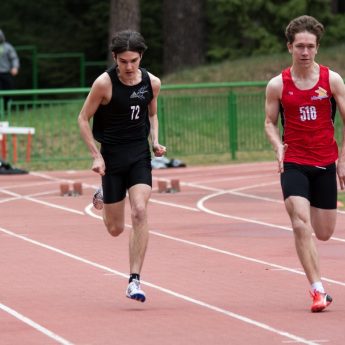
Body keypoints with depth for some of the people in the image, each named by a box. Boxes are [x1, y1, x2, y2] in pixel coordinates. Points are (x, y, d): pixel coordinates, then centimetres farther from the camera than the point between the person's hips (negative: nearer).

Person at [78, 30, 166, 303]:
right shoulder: (104, 83, -13)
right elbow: (83, 119, -4)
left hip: (140, 154, 2)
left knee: (140, 212, -20)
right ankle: (103, 197, 45)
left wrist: (155, 141, 0)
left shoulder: (152, 83, -2)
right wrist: (96, 155, -11)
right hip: (112, 155, -2)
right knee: (115, 229, 7)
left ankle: (134, 280, -15)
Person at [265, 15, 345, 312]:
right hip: (294, 163, -1)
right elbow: (270, 122, 7)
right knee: (301, 226, -18)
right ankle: (317, 290, -16)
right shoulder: (278, 85, -2)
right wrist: (278, 146, -13)